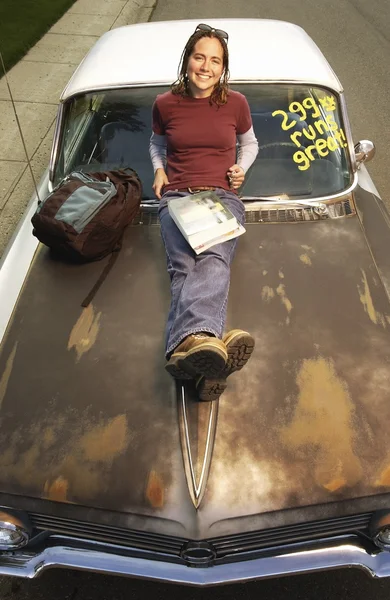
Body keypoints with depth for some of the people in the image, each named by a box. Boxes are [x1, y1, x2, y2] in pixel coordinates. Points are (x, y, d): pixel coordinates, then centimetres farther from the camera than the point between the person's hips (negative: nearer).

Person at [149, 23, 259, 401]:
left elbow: (249, 142, 26)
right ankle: (206, 341, -57)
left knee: (214, 260, -34)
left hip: (223, 196, 0)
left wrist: (242, 167, 5)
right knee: (184, 267, -31)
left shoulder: (236, 103, 11)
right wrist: (158, 169, 8)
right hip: (176, 197, 1)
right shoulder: (165, 104, 11)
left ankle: (189, 344, -58)